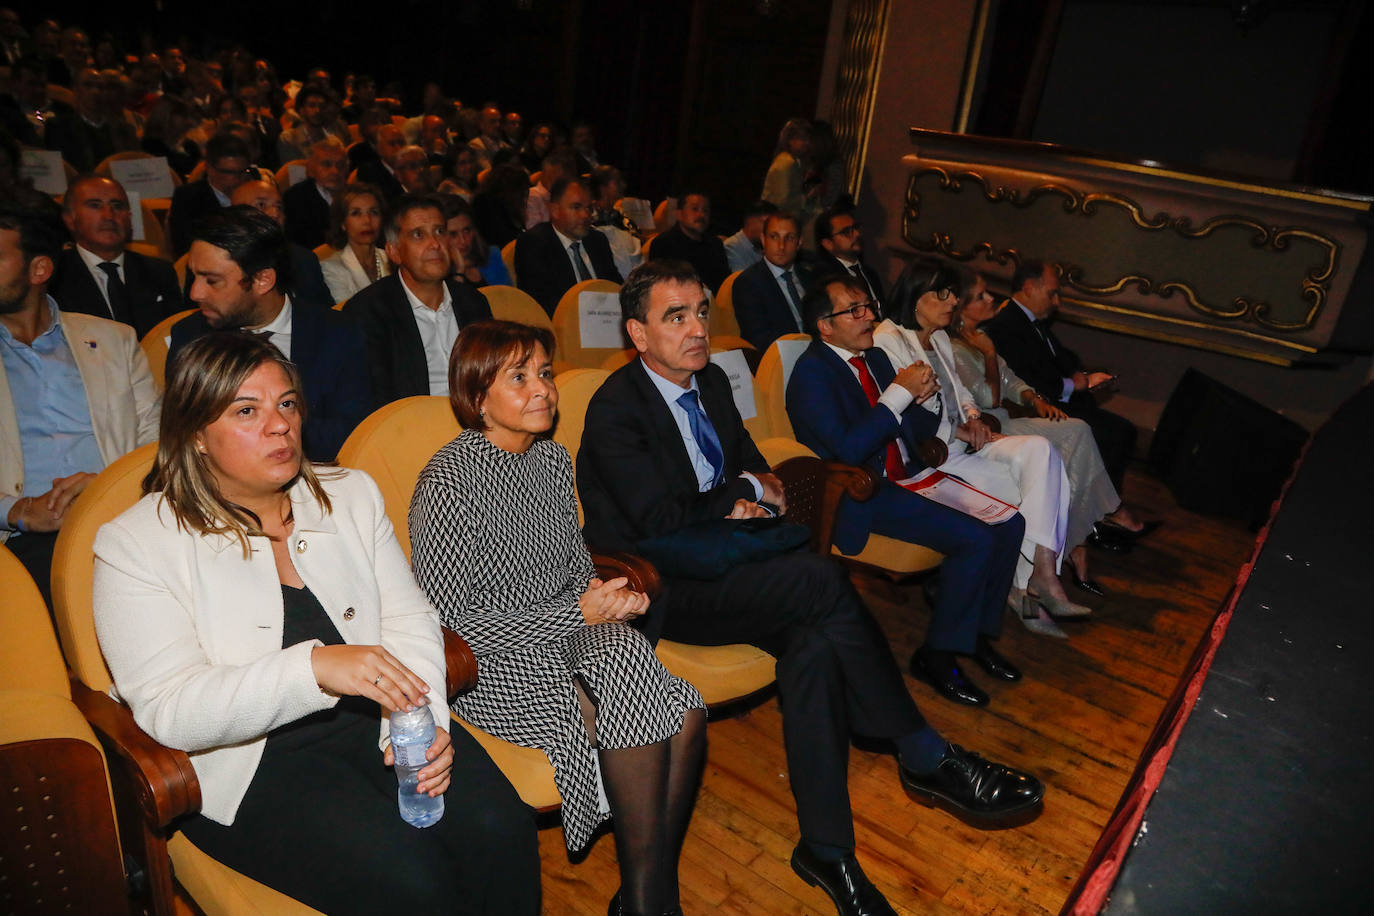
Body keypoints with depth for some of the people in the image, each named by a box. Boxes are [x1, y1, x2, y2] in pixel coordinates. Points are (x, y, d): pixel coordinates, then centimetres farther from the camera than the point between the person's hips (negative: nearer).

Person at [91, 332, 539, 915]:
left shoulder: (351, 495, 8)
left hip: (371, 723, 4)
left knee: (501, 827, -19)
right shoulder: (135, 544, -6)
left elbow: (408, 620, 5)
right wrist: (314, 665, -31)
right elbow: (168, 711, -15)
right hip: (248, 762, -3)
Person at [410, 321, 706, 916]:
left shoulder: (554, 460, 9)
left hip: (566, 633, 6)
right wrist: (579, 612, -17)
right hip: (493, 665, -6)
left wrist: (603, 596, -6)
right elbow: (450, 621, -16)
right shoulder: (449, 481, -15)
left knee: (686, 718, -18)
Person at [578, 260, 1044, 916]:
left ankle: (826, 849, -13)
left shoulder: (711, 380, 11)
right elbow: (661, 522, -19)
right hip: (659, 592, -7)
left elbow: (750, 461, 22)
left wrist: (764, 489, -2)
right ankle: (926, 760, -14)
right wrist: (745, 493, -6)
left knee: (814, 641, -25)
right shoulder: (614, 410, -12)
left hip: (720, 560, 7)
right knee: (821, 578, -28)